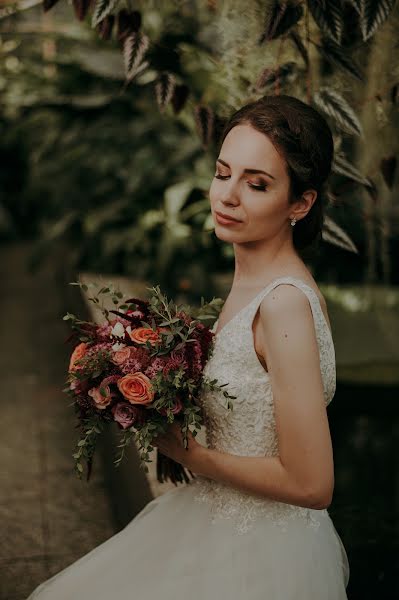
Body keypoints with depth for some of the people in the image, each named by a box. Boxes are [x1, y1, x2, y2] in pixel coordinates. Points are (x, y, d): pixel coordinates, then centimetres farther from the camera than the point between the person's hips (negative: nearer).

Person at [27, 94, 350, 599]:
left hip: (257, 555, -8)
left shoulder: (286, 303, -26)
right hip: (220, 525, 8)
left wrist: (187, 452, -16)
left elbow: (311, 484, -26)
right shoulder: (252, 279, 1)